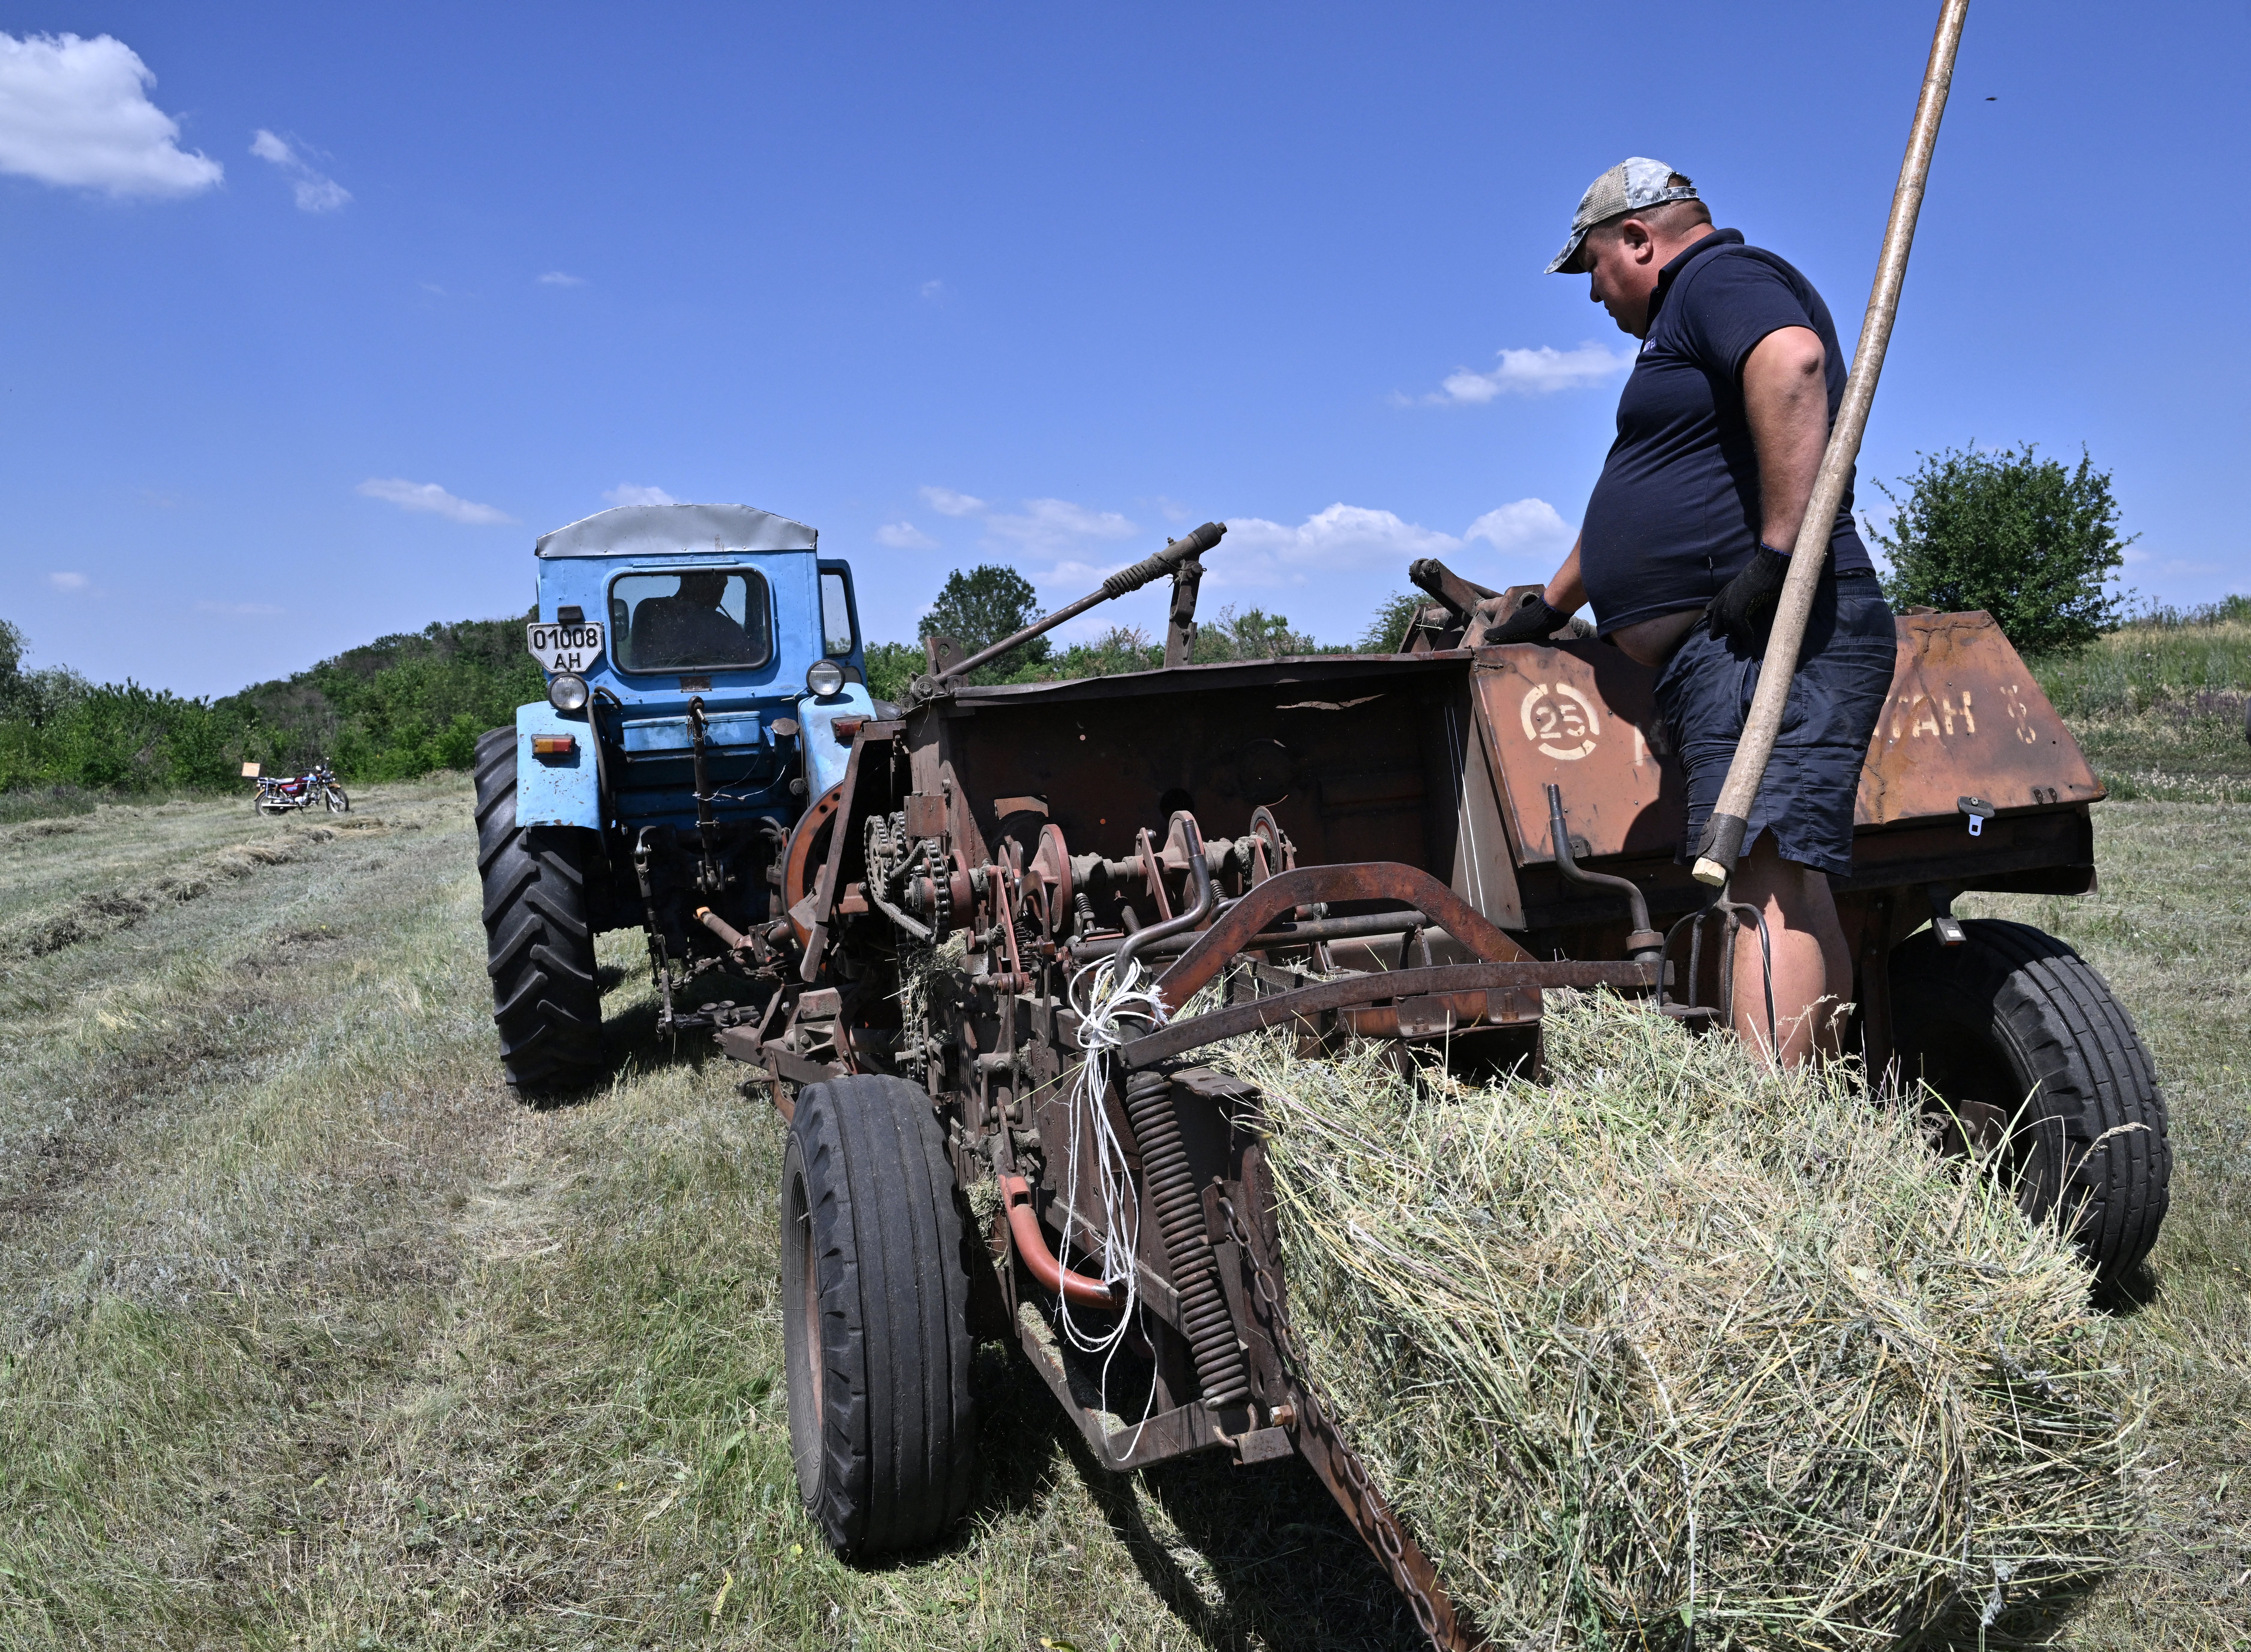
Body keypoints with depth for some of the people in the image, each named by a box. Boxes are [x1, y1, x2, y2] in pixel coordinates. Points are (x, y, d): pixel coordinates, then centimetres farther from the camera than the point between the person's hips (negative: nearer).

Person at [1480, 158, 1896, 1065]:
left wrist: (1779, 551, -26)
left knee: (1763, 873, -20)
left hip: (1761, 638, -10)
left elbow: (1795, 360, -24)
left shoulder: (1721, 278, 1)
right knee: (1790, 887, 4)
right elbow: (1636, 512, 41)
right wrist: (1547, 608, 45)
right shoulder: (1696, 322, 33)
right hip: (1725, 652, 10)